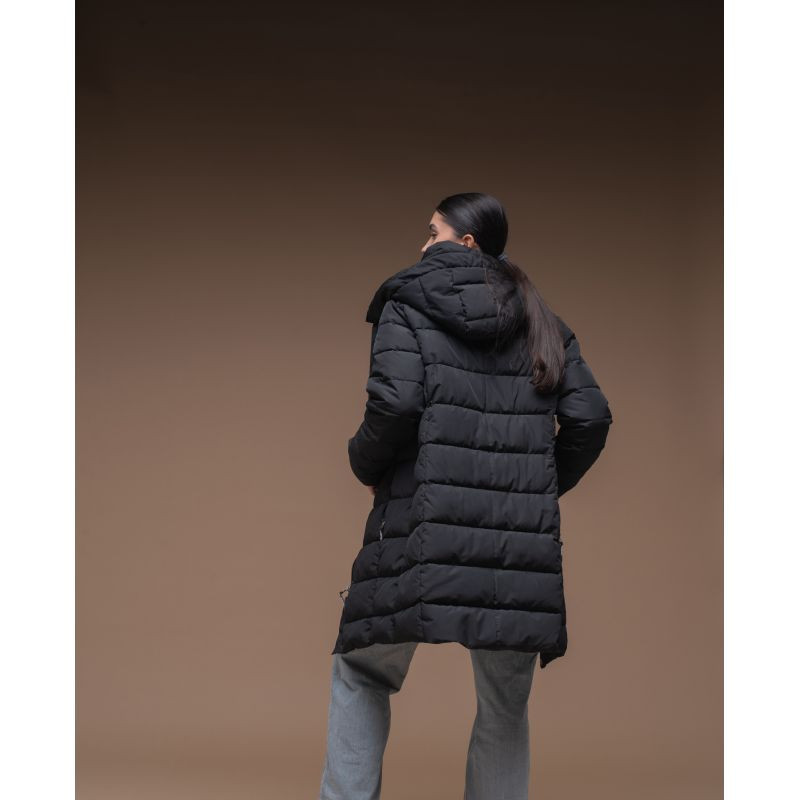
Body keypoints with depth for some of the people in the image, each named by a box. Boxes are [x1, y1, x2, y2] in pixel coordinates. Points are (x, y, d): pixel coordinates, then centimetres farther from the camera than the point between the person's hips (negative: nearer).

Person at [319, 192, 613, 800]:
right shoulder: (539, 321, 16)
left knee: (361, 670, 16)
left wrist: (365, 464, 8)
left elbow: (395, 403, -10)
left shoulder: (409, 303, 3)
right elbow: (590, 417, 8)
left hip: (425, 526, -3)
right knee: (506, 706, 13)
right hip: (521, 541, 3)